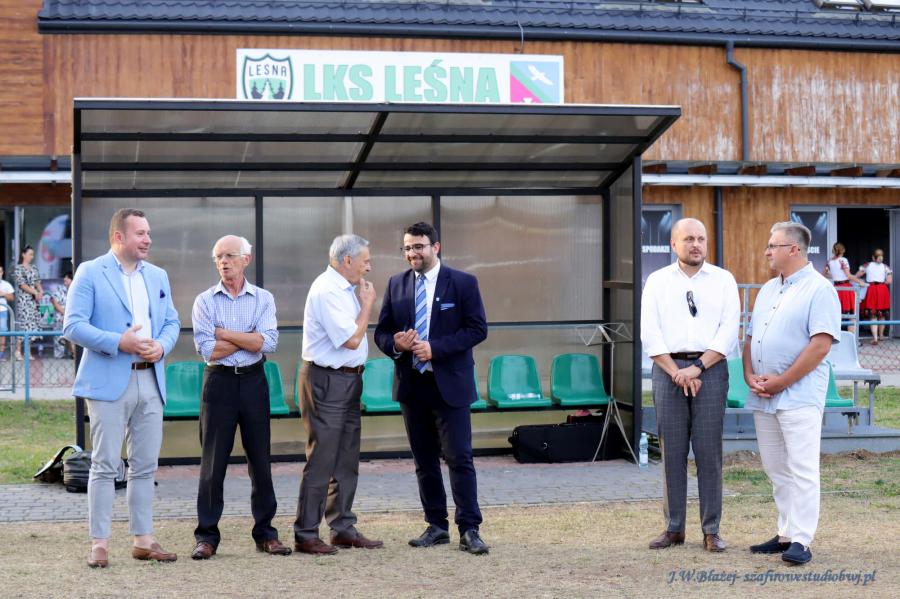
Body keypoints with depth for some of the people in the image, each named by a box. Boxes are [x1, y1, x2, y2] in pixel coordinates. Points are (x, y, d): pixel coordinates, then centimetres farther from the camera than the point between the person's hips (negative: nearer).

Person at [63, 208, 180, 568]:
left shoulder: (158, 276, 15)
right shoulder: (90, 273, -3)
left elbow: (172, 322, 16)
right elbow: (73, 326, -9)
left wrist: (162, 346, -6)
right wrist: (119, 342, -19)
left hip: (150, 381, 5)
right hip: (109, 381, -5)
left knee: (145, 466, 8)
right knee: (105, 465, -3)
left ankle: (143, 540, 16)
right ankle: (99, 543, 2)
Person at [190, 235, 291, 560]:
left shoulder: (263, 299, 5)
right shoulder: (205, 301, 2)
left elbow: (268, 342, -10)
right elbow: (208, 350, -9)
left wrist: (224, 333, -10)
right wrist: (249, 339, -5)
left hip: (253, 381, 1)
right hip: (219, 382, -1)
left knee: (260, 459, 6)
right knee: (213, 461, -1)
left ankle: (265, 532, 14)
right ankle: (207, 536, 6)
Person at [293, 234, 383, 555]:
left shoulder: (345, 289, 14)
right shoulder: (326, 291, -17)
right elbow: (352, 339, -19)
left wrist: (363, 302, 8)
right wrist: (367, 304, -10)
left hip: (348, 379, 10)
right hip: (326, 381, -10)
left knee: (347, 459, 12)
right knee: (321, 461, -6)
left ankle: (343, 528, 20)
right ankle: (306, 535, 0)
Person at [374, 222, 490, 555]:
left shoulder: (463, 283, -3)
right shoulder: (396, 285, 8)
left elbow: (478, 329, -8)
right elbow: (381, 332, 11)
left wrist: (435, 348, -17)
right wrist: (395, 343, -12)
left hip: (449, 384, -4)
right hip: (411, 384, 5)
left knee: (459, 458, -7)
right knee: (424, 461, 10)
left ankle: (469, 530, -2)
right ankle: (436, 527, 19)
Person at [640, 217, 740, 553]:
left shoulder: (723, 280, 7)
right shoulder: (657, 281, 9)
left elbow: (729, 330, -2)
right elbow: (649, 333, 1)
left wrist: (696, 368, -11)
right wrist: (677, 373, -9)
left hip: (710, 368, -1)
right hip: (667, 369, 1)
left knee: (709, 451, -2)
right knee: (672, 451, 2)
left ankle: (711, 530, 5)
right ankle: (674, 528, 10)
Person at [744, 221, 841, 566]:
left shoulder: (819, 289, -7)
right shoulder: (768, 290, 18)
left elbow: (821, 344, -16)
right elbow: (751, 339, 19)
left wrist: (781, 381, -15)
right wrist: (750, 376, 1)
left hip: (799, 393, -8)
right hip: (763, 395, 8)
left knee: (801, 469, -8)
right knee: (775, 468, 11)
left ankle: (800, 540, -7)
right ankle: (785, 533, 18)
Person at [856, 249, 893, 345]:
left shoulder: (867, 265, 8)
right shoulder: (885, 267, 7)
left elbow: (857, 276, 7)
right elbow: (890, 281, -2)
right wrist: (882, 282, 15)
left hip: (871, 290, -1)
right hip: (882, 290, 1)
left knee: (873, 316, -4)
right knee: (882, 315, 17)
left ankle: (875, 338, -16)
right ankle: (881, 335, 31)